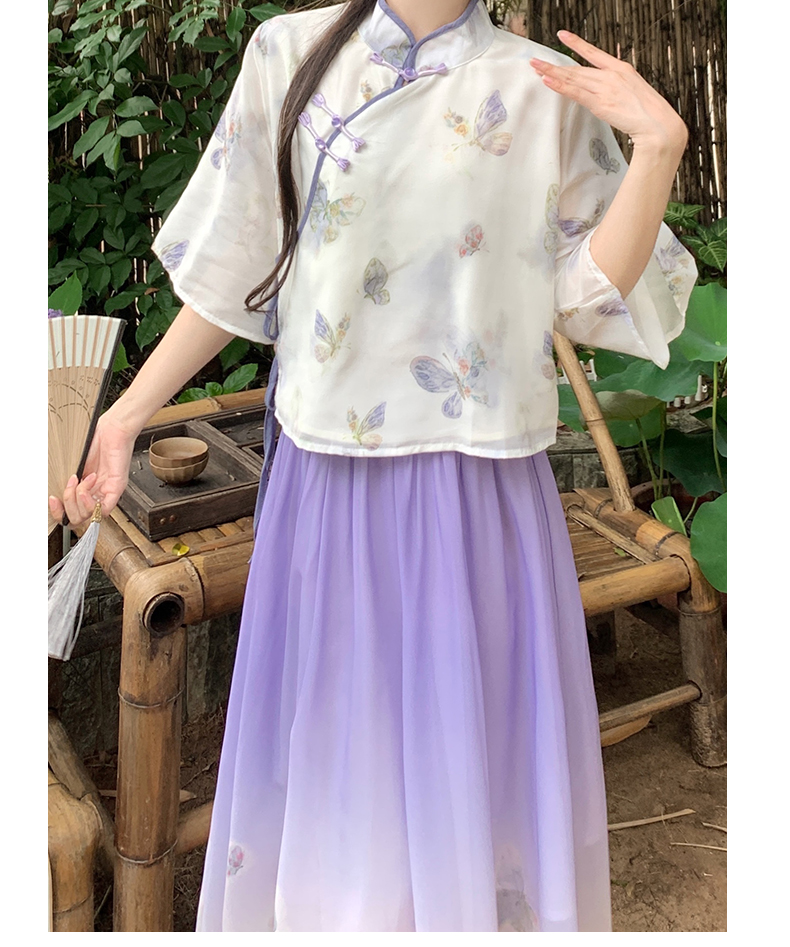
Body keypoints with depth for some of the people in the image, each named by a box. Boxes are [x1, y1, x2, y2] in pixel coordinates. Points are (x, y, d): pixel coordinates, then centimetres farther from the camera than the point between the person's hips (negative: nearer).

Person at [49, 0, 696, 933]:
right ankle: (325, 909, 36)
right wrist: (123, 418, 7)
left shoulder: (545, 88, 3)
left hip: (478, 479, -1)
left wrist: (660, 147, -12)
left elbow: (593, 294, -1)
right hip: (328, 469, 1)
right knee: (327, 741, 12)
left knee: (473, 742, 7)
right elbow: (234, 269, 8)